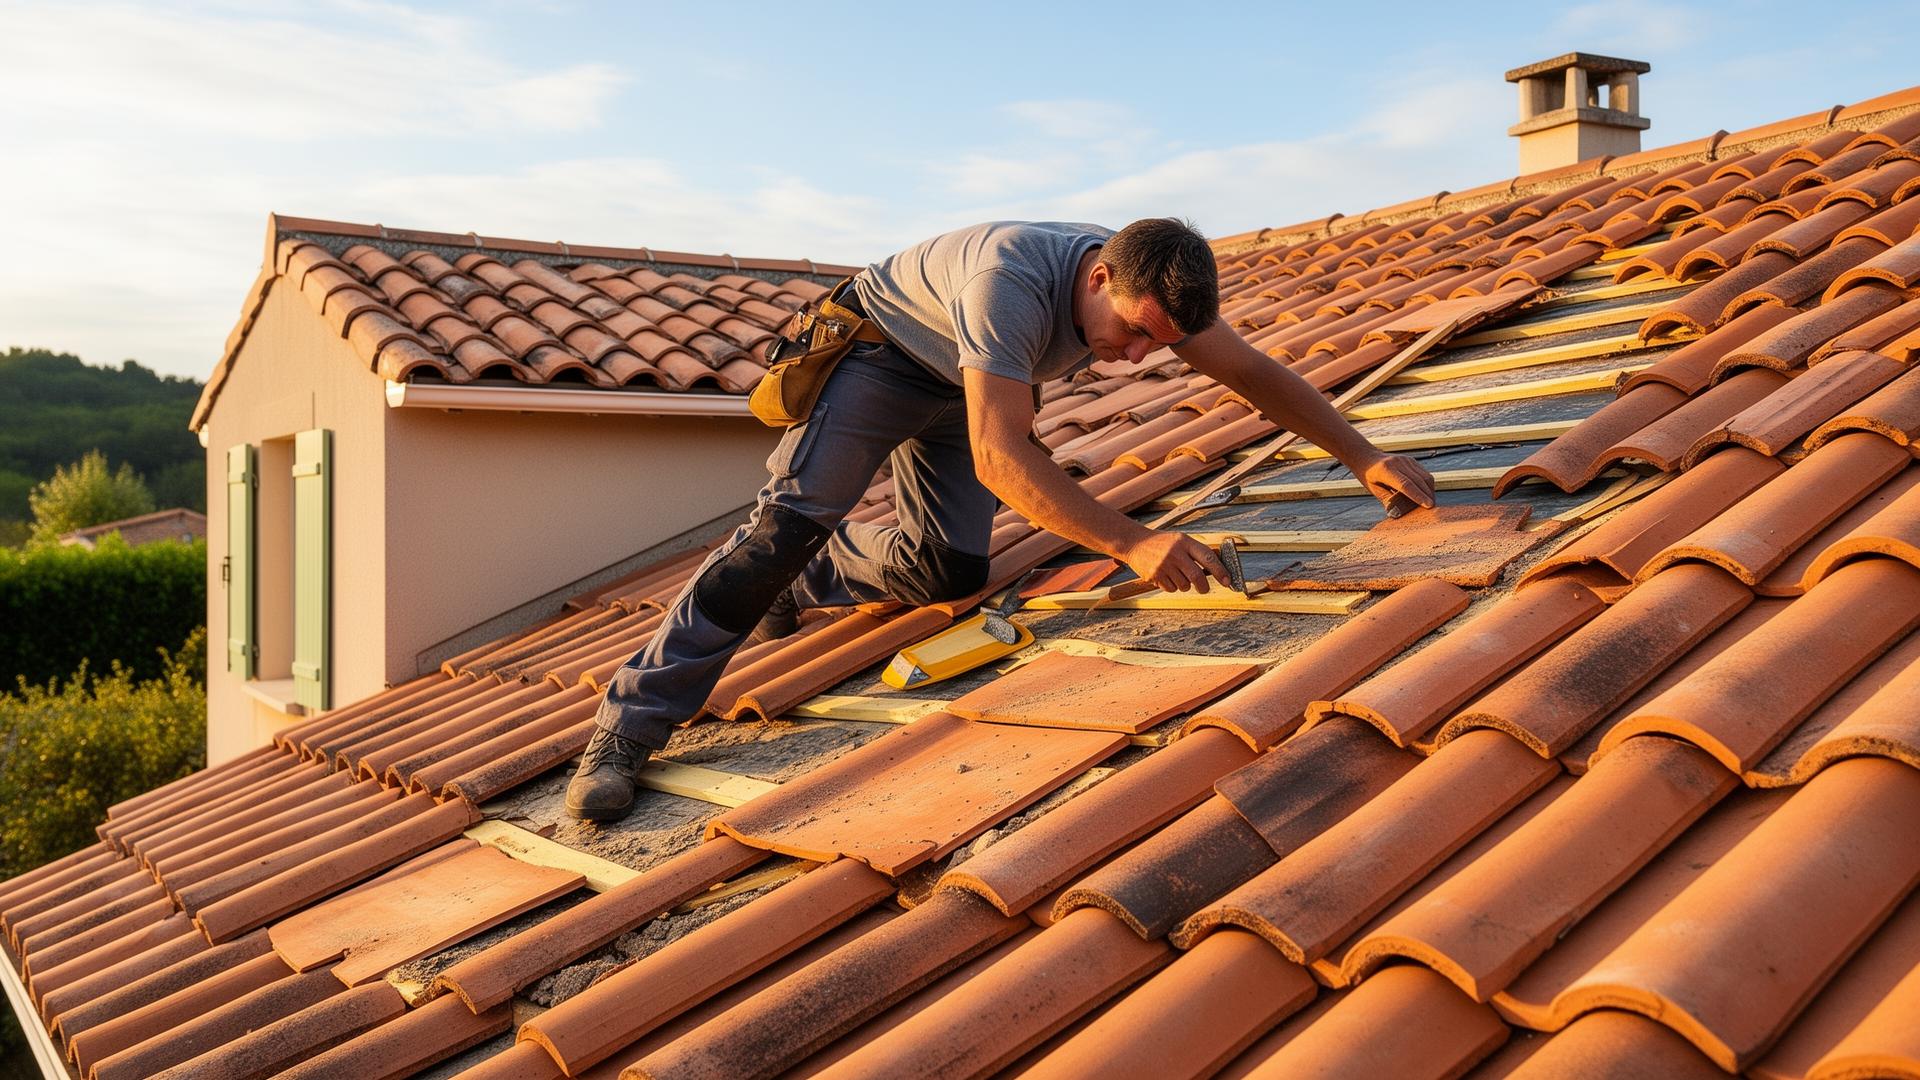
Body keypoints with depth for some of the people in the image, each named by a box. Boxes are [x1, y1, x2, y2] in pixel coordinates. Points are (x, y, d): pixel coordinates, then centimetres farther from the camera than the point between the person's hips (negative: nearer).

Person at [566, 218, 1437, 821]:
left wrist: (1365, 459, -12)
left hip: (956, 390, 7)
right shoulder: (1012, 279, -42)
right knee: (792, 521, -22)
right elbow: (1001, 459, -48)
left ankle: (803, 586, 22)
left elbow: (1252, 371, -7)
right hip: (876, 351, -7)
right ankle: (630, 723, -20)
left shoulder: (1149, 289, -20)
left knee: (949, 572, -7)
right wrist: (1132, 544, -54)